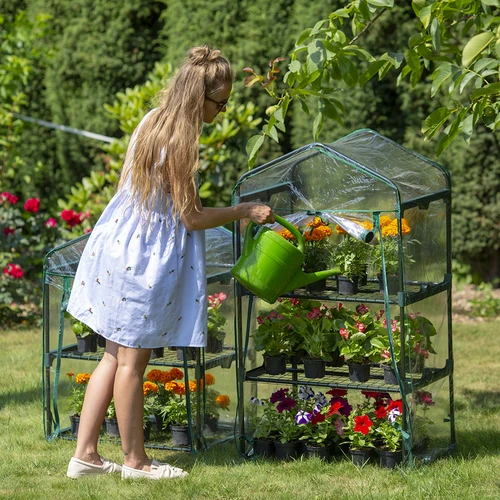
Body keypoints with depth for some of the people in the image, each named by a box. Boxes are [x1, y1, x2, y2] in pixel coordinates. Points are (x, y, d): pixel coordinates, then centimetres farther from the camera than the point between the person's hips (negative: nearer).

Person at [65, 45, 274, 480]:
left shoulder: (153, 121, 4)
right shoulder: (179, 143, -22)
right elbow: (191, 216, -17)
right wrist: (246, 212, -7)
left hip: (120, 242, 9)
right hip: (145, 256, -9)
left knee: (116, 354, 13)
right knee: (132, 360, 3)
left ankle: (86, 454, 16)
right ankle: (135, 460, 15)